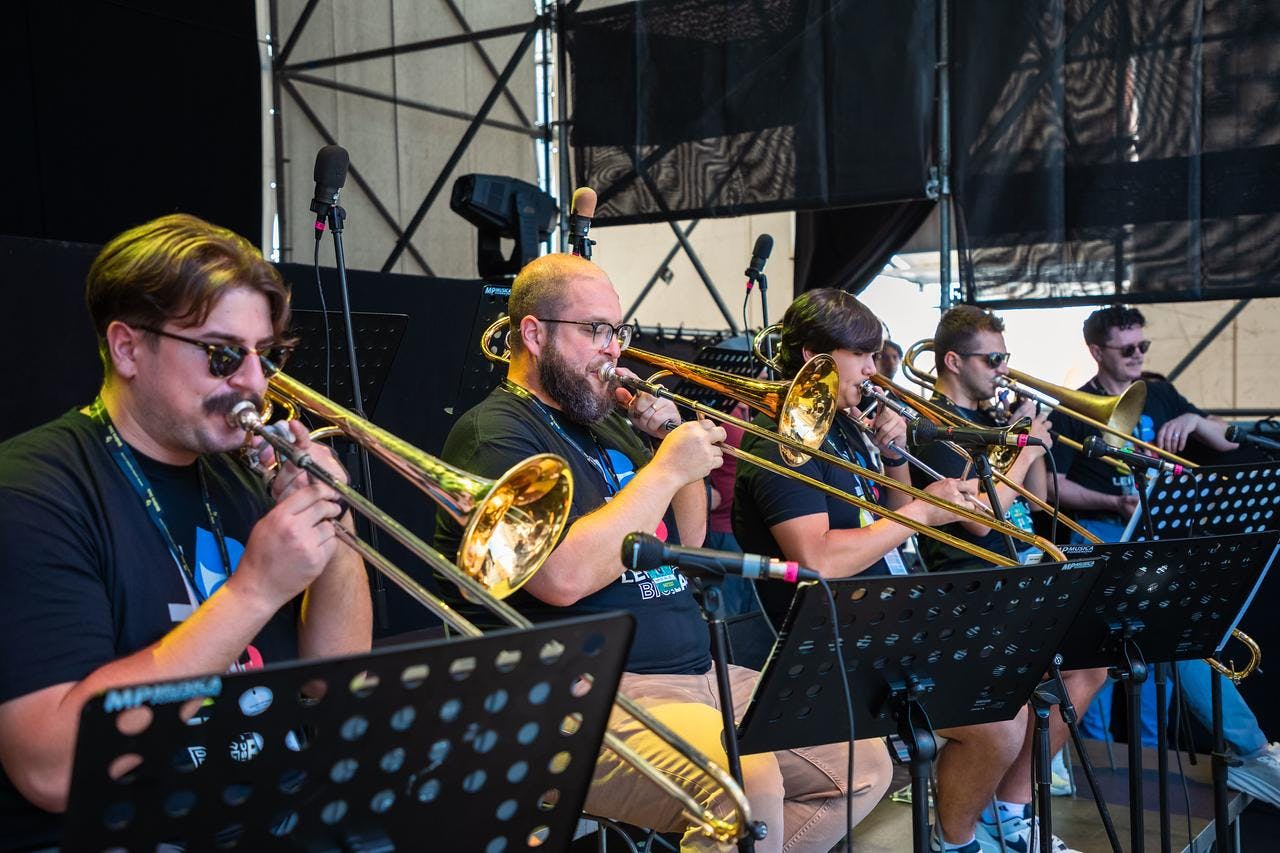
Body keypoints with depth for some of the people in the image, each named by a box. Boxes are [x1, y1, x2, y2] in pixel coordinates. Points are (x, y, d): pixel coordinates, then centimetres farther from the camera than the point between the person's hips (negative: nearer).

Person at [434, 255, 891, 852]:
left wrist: (678, 441, 6)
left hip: (699, 673, 9)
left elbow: (688, 540, 23)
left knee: (863, 764, 4)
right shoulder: (493, 434, -8)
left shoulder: (606, 423, 19)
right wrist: (666, 468, -16)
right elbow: (563, 577, -23)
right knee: (749, 780, -34)